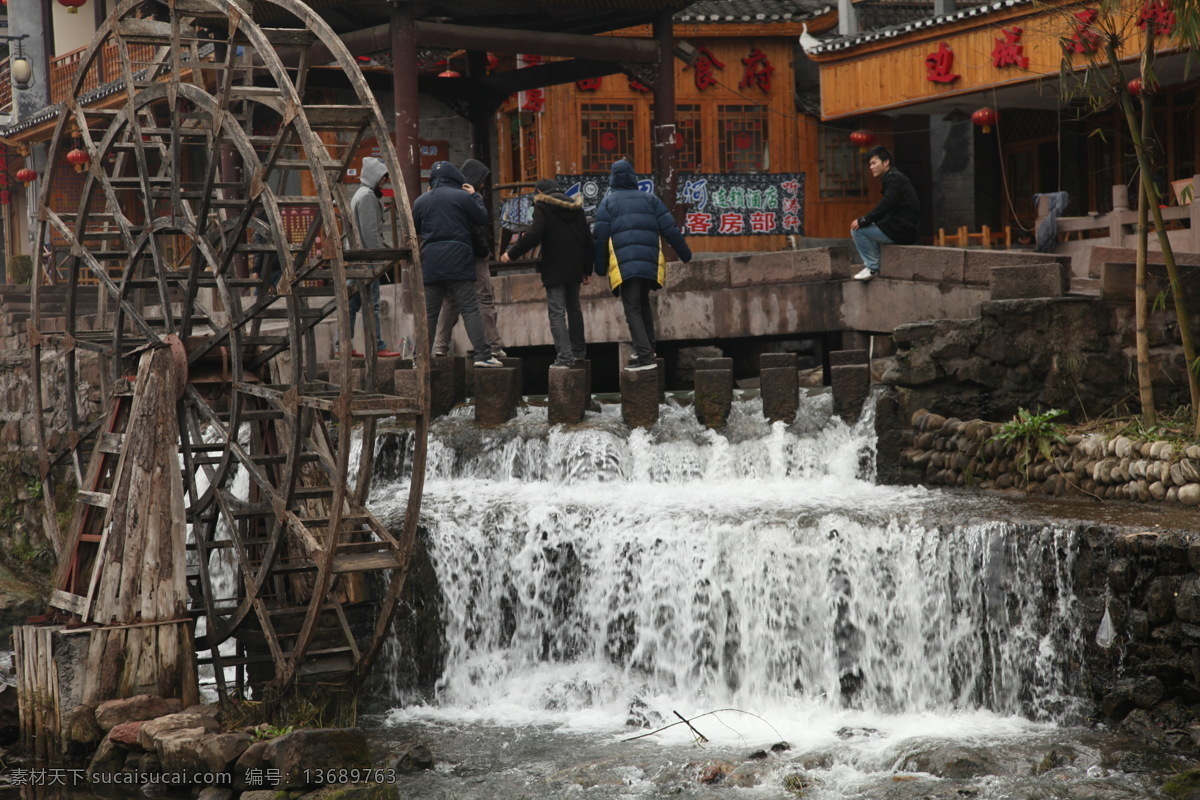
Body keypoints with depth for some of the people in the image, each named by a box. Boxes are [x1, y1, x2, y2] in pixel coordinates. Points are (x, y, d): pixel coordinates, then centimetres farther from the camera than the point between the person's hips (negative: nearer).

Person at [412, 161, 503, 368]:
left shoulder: (421, 201, 9)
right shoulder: (462, 197, -3)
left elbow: (416, 229, 20)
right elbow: (482, 217, 3)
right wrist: (475, 196, 17)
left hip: (430, 264, 3)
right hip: (458, 261, -3)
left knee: (429, 314, 9)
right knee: (470, 309, -4)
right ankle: (483, 355, -11)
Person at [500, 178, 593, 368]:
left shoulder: (543, 206, -6)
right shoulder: (575, 207, 14)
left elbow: (533, 235, -18)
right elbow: (588, 239, 15)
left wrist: (511, 254, -9)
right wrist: (587, 269, 20)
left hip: (554, 269, -6)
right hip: (574, 268, 7)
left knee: (557, 312, -8)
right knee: (574, 309, 21)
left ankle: (564, 356, -17)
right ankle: (579, 351, 32)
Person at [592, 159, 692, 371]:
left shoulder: (608, 202, 6)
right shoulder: (650, 199, 14)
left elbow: (601, 237, 2)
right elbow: (670, 230, 10)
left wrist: (600, 267, 9)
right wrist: (685, 254, 16)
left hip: (625, 264, -4)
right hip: (649, 263, 4)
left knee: (632, 310, -5)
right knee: (643, 304, 23)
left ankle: (645, 355, -17)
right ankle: (646, 348, 23)